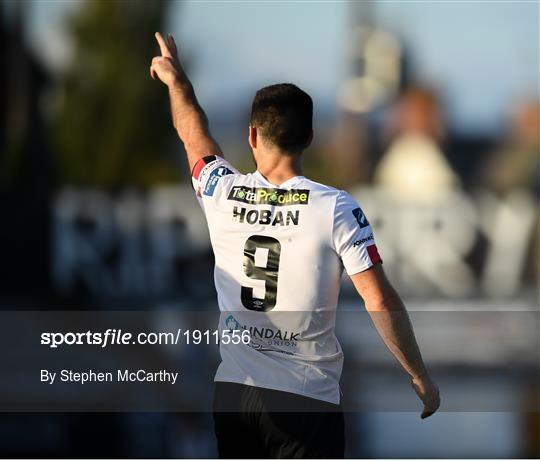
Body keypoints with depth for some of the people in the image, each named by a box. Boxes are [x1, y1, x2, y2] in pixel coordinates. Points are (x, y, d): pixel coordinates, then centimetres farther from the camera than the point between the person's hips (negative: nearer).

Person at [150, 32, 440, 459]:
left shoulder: (222, 194, 1)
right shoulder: (335, 208, -10)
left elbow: (193, 132, 22)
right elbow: (380, 301, -12)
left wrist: (176, 79, 42)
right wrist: (420, 376, -2)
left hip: (233, 391, 4)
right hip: (308, 399, -4)